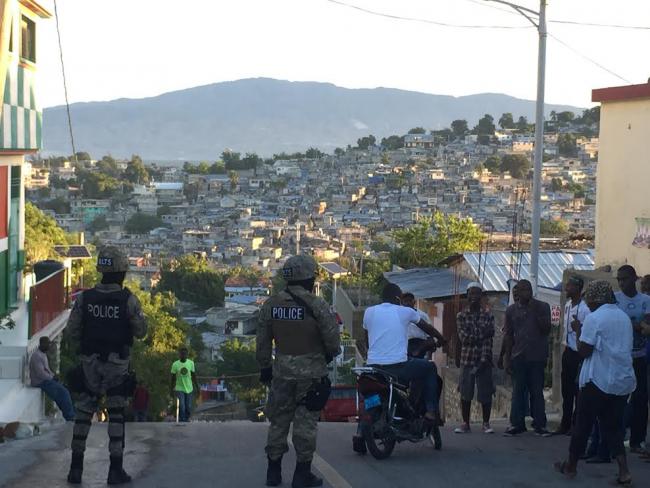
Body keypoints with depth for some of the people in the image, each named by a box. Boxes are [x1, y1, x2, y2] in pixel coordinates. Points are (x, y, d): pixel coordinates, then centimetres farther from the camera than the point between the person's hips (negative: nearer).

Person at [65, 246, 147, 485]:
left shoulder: (85, 298, -5)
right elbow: (141, 331, -6)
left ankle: (76, 468, 10)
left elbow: (72, 331, -2)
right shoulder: (128, 299, -13)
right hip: (117, 365, -2)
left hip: (90, 363, 2)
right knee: (116, 415, 6)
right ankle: (116, 470, 5)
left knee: (83, 413, 11)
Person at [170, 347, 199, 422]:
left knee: (188, 408, 4)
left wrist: (197, 387, 7)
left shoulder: (191, 363, 0)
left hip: (189, 389, 2)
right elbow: (172, 378, 0)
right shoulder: (175, 364, -6)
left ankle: (186, 420, 24)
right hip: (179, 389, -2)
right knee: (181, 408, -11)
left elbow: (194, 376, 9)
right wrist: (171, 390, -2)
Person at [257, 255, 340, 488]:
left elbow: (263, 341, 6)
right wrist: (330, 355, 10)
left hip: (282, 372, 4)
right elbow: (333, 340, -12)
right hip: (311, 372, -4)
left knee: (279, 420, 13)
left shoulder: (271, 305, 1)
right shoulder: (318, 306, -13)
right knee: (306, 422, 2)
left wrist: (265, 368, 16)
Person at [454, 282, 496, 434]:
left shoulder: (488, 315, 5)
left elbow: (489, 338, -4)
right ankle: (465, 424, 11)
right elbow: (463, 337, -6)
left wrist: (485, 358, -15)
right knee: (465, 393, 2)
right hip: (467, 359, 1)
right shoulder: (461, 316, 7)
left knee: (485, 393, -1)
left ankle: (486, 423, 11)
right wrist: (482, 334, -12)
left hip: (484, 360, -1)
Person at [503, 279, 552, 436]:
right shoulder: (512, 310, 8)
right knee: (518, 391, 3)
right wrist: (507, 357, 6)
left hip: (537, 357, -2)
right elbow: (508, 335, 10)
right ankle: (517, 424, 8)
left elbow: (546, 329, -6)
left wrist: (536, 312, -14)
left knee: (537, 391, 1)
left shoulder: (543, 307, 2)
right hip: (518, 357, 2)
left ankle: (539, 424, 6)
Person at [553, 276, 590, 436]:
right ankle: (565, 424, 21)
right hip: (568, 351, 8)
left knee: (577, 390, -1)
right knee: (566, 389, 13)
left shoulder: (585, 309, -17)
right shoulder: (567, 305, 9)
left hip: (578, 354, -8)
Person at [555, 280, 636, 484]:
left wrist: (579, 333, 3)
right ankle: (624, 470, -4)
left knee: (583, 424, 8)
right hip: (623, 381, 6)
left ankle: (571, 466, 19)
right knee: (613, 426, 11)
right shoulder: (624, 317, 9)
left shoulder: (594, 318, -12)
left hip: (598, 381, -6)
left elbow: (584, 351, -14)